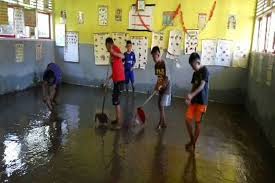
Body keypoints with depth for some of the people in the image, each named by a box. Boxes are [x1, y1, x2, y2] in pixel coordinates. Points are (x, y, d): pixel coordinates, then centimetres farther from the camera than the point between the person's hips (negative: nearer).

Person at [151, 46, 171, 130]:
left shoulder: (164, 64, -20)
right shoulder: (156, 65, 4)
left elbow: (167, 78, -20)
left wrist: (160, 86, -21)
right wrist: (157, 85, -1)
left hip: (166, 88, -8)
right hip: (160, 88, 8)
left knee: (162, 106, -6)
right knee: (160, 105, 11)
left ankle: (160, 123, 8)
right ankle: (163, 123, 22)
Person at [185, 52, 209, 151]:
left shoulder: (205, 70, -10)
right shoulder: (195, 73, 14)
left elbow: (202, 86, -19)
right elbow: (194, 87, 13)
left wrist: (191, 95, -30)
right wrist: (189, 98, -3)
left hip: (202, 101, -7)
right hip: (194, 100, 7)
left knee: (198, 122, 2)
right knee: (188, 120, 4)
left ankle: (193, 144, 14)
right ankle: (192, 140, 22)